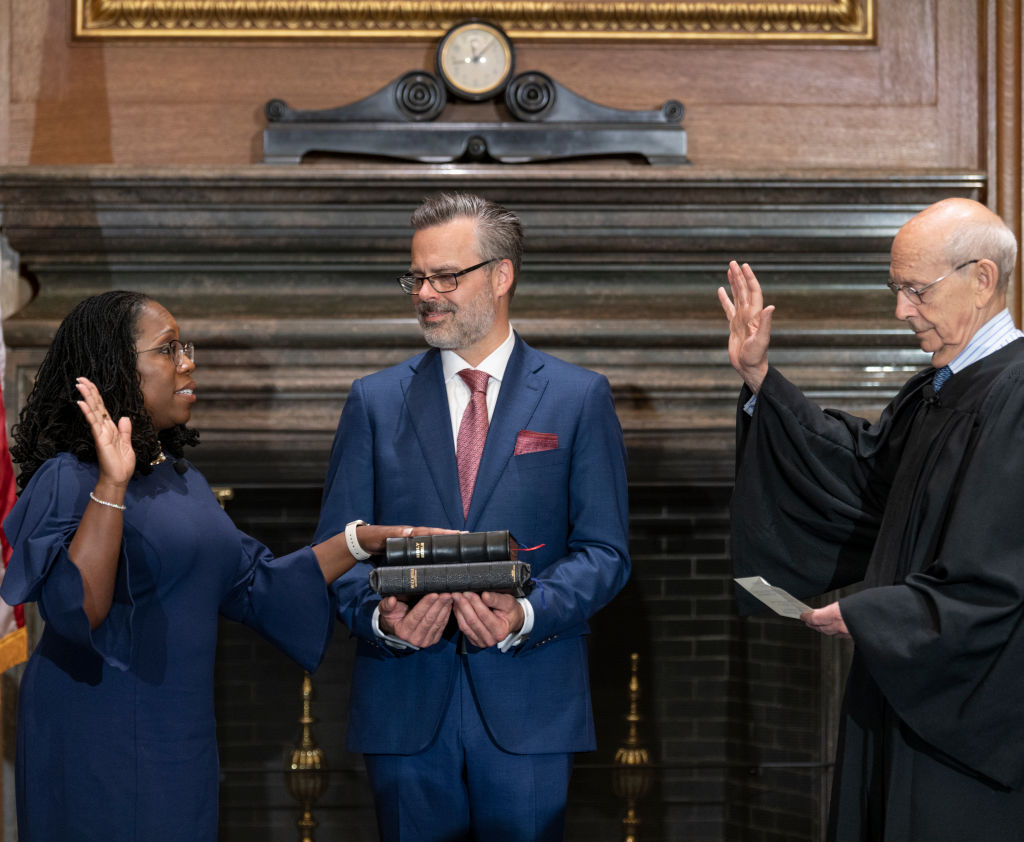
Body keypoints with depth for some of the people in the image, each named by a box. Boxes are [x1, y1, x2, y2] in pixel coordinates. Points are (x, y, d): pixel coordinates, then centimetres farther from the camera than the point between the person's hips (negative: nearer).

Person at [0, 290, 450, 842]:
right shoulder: (69, 480, -14)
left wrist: (364, 540, 9)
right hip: (99, 750, -8)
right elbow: (76, 610, -27)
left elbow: (253, 584, 16)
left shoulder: (179, 476, 13)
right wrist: (112, 482, -33)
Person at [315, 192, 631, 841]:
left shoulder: (580, 398, 4)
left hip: (529, 710, -1)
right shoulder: (375, 402, 9)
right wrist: (381, 616, -14)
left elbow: (604, 551, 1)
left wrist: (527, 615, -17)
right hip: (406, 707, 1)